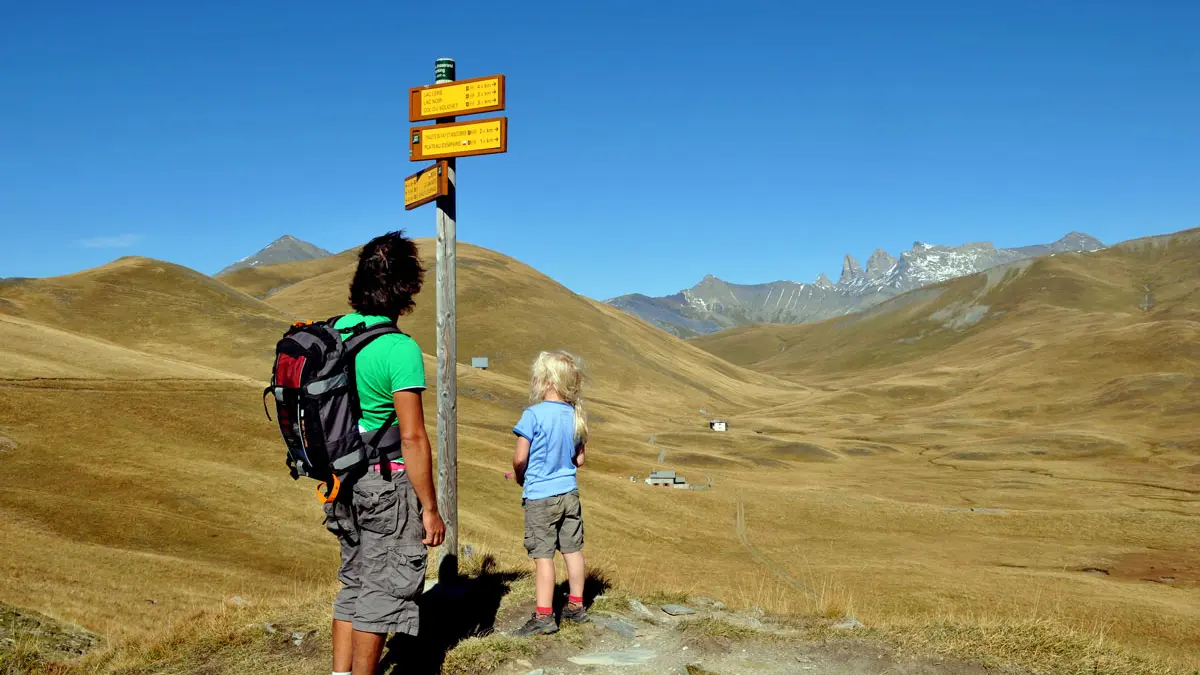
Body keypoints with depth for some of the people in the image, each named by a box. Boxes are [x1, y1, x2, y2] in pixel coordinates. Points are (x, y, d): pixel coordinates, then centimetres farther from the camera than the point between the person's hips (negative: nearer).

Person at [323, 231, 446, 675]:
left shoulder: (333, 332, 3)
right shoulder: (400, 348, -19)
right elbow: (412, 437, -21)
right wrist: (430, 508, -14)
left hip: (343, 479, 8)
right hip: (386, 481, -7)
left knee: (354, 581, 19)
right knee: (383, 588, 5)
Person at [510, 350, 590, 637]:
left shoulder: (533, 414, -17)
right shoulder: (575, 416, 2)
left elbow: (519, 458, -16)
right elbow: (579, 459, 8)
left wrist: (520, 477, 3)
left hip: (539, 496, -6)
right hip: (569, 493, 6)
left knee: (543, 555, -1)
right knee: (573, 549, 14)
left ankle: (544, 616, 3)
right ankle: (576, 606, 26)